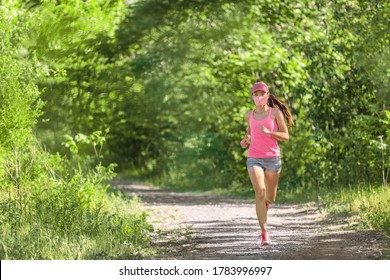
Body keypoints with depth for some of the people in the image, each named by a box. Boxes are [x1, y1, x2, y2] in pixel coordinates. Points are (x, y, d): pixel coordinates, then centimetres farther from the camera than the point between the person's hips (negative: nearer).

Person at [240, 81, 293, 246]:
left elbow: (286, 136, -3)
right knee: (259, 192, -21)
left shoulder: (276, 112, -2)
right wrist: (246, 138, 8)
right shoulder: (249, 115, 7)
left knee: (270, 198, 10)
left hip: (272, 158, 0)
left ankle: (264, 204, 51)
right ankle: (264, 233, -18)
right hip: (254, 159, 0)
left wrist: (269, 132, -19)